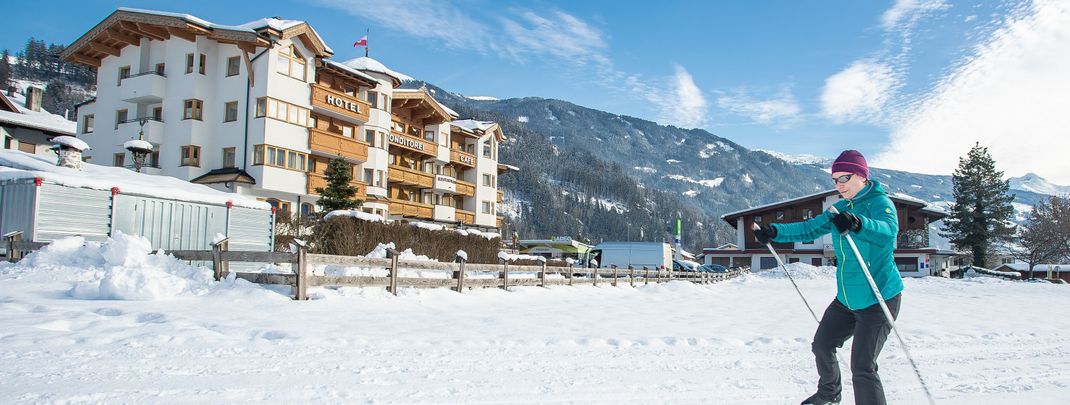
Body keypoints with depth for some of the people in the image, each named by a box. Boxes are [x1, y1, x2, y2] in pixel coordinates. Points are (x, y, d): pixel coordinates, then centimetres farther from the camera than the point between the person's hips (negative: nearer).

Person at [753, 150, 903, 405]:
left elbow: (888, 231, -36)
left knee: (862, 368, -15)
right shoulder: (841, 207, 7)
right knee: (822, 345, 21)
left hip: (879, 299, -8)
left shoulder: (880, 202, -16)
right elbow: (810, 229, 10)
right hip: (847, 299, 8)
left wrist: (858, 224, -56)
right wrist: (775, 232, -4)